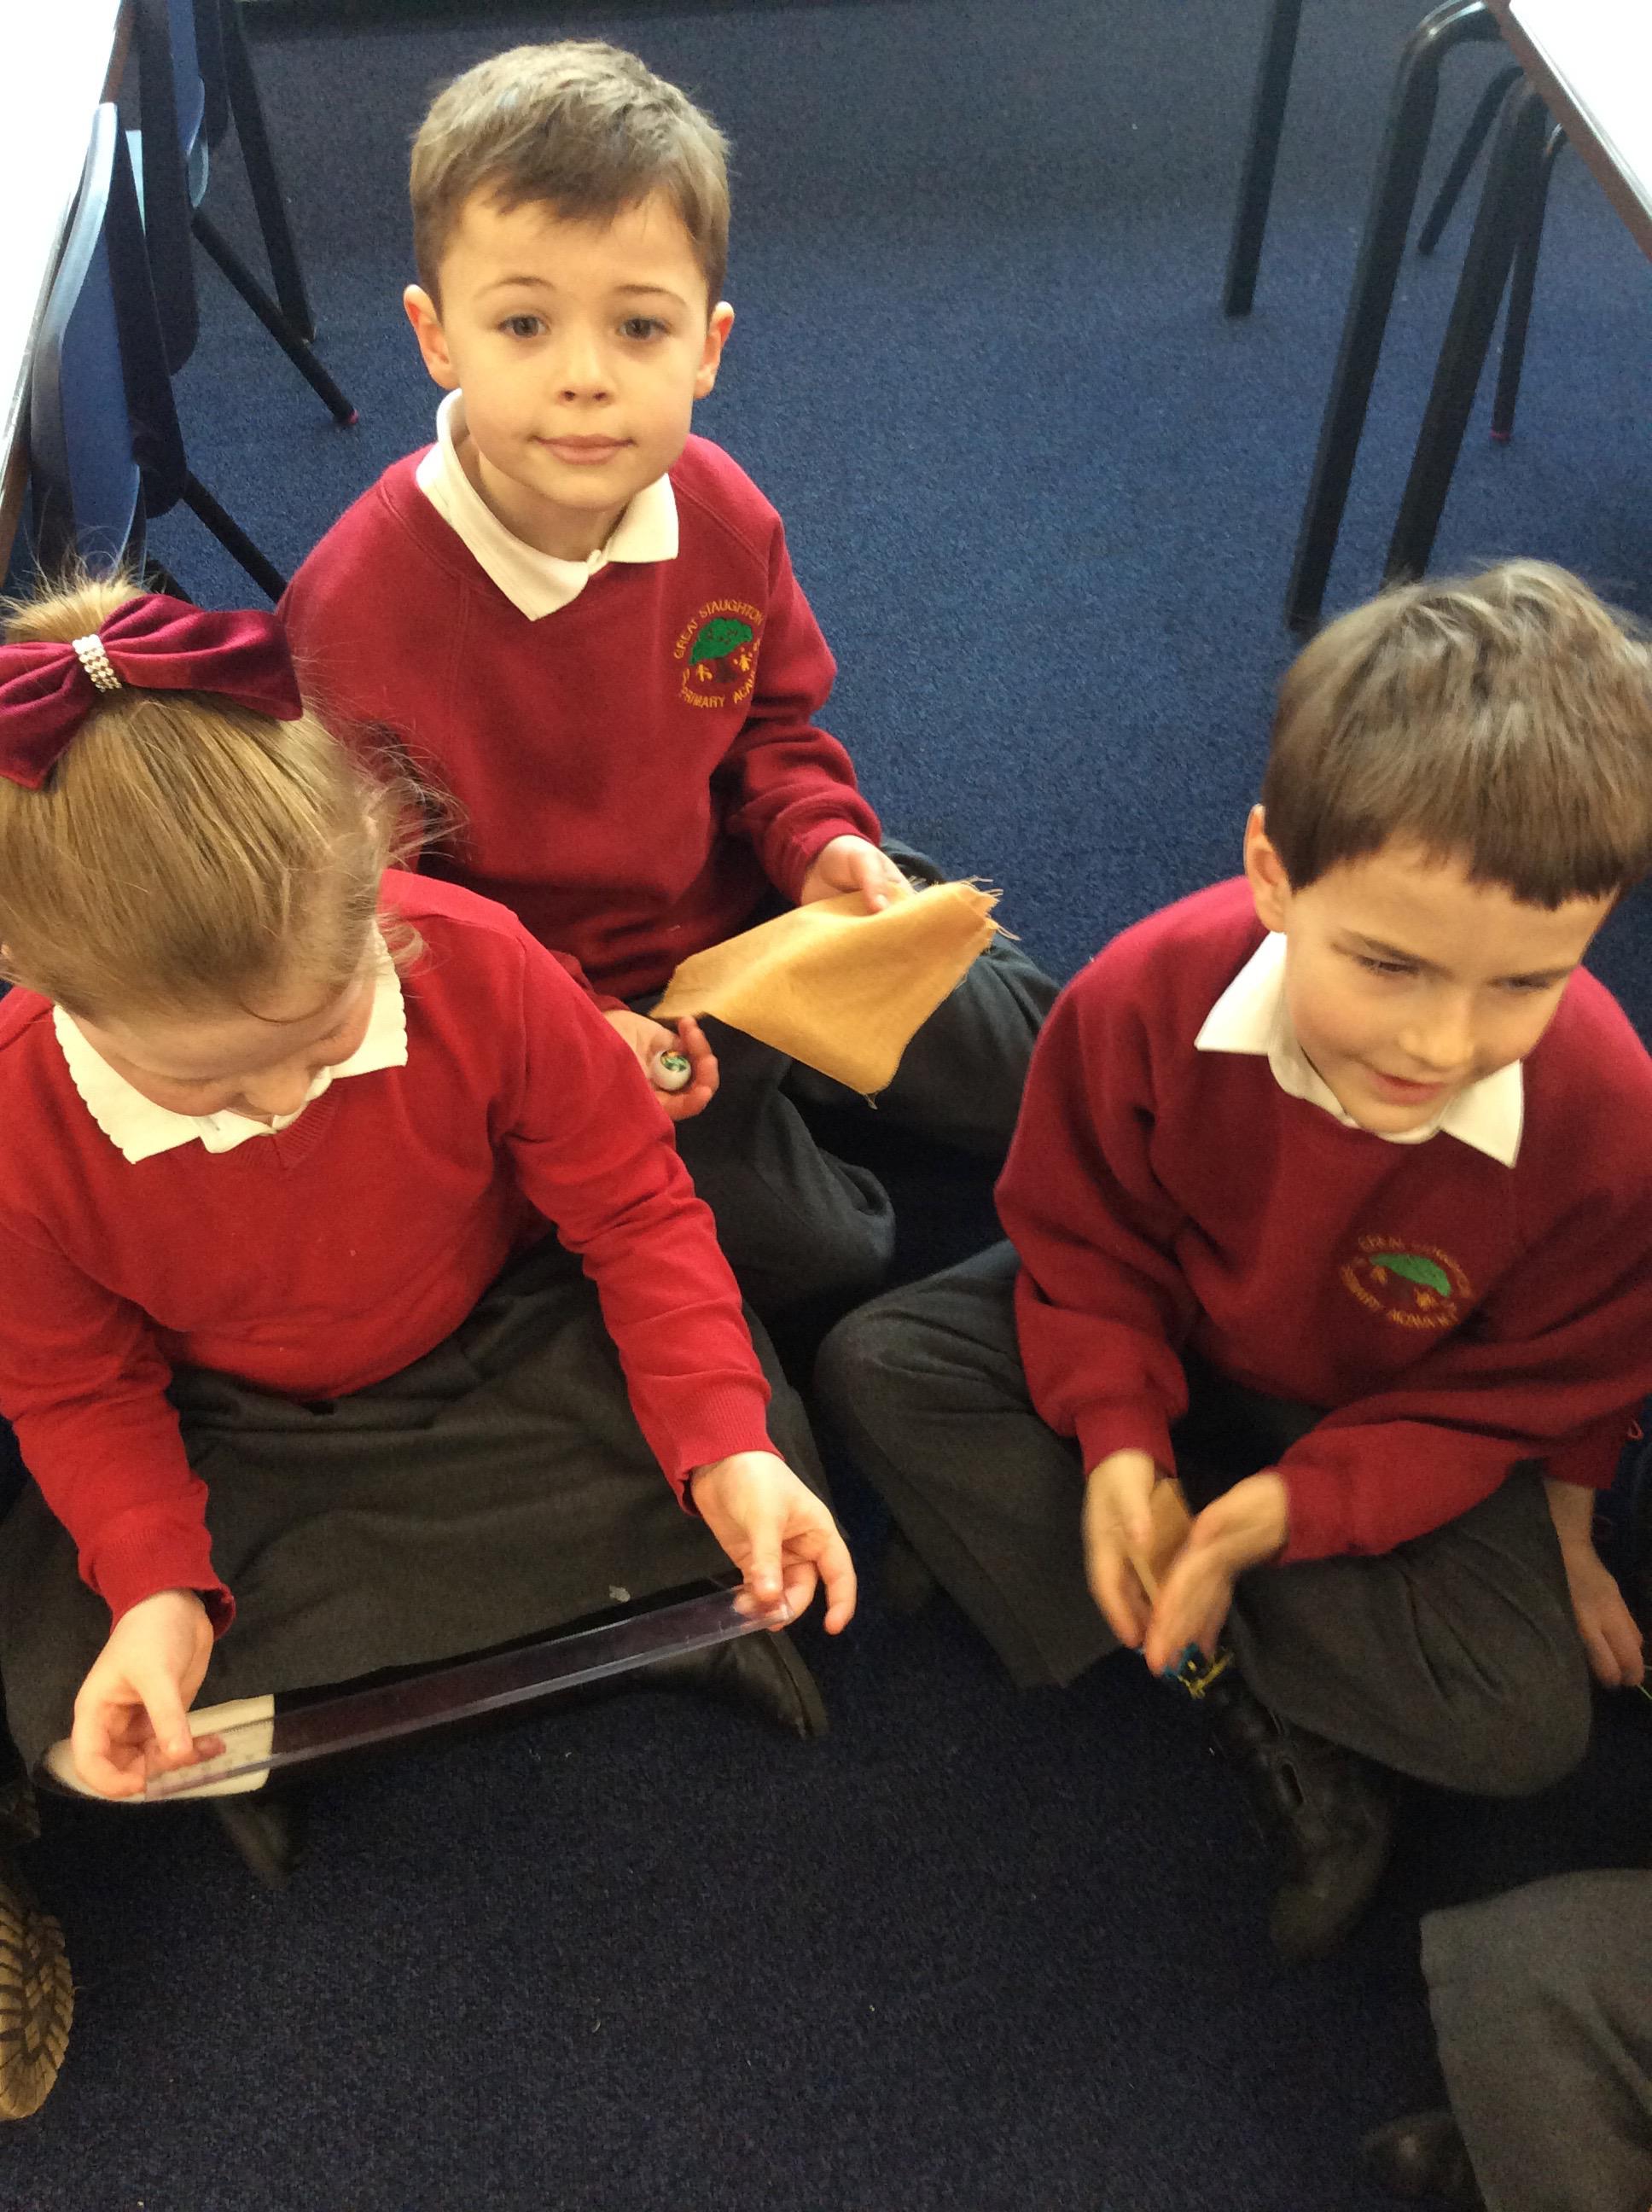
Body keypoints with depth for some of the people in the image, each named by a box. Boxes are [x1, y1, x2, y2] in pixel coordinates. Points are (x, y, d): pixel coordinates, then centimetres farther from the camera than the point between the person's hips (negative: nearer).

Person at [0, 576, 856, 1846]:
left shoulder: (479, 966, -28)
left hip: (507, 1339, -1)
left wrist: (722, 1442, -28)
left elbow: (635, 1207, -15)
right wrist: (155, 1586, -25)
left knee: (756, 1475, -23)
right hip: (234, 1434, 2)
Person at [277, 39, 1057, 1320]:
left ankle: (771, 1087, 27)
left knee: (1034, 1070, 8)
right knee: (815, 1253, -11)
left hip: (746, 917, 5)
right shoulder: (354, 610, -26)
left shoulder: (723, 516, -10)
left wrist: (822, 840, -13)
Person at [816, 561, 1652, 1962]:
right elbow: (1083, 1234, -11)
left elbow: (1519, 1394, -16)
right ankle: (1273, 1720, -16)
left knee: (1525, 1723, -21)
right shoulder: (1150, 994, -30)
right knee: (877, 1365, -18)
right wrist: (1116, 1435, -27)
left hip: (1395, 1421, -1)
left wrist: (1284, 1511, -28)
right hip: (1161, 1338, 2)